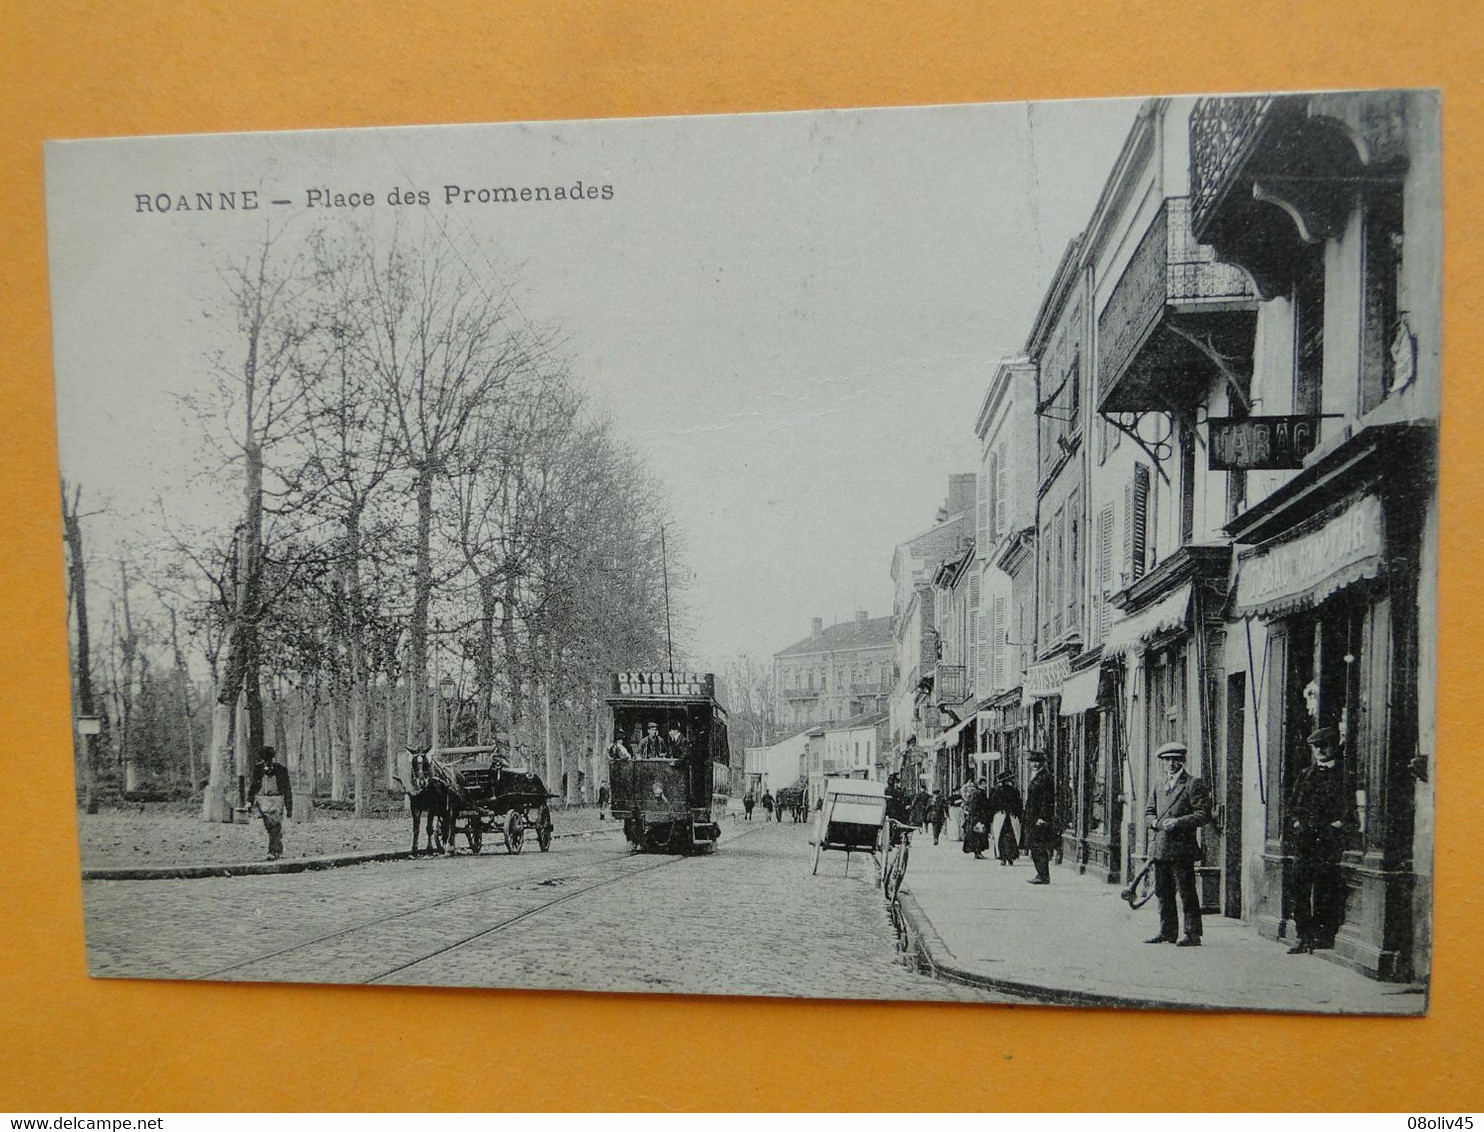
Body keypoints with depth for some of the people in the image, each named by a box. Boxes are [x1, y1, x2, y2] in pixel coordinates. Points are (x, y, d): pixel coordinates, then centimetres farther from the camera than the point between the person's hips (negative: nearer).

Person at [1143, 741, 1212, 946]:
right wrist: (1159, 824, -2)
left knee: (1186, 893, -4)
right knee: (1163, 893, 12)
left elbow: (1203, 814, -9)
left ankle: (1193, 935, 2)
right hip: (1160, 848, 7)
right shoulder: (1158, 788, 18)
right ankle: (1167, 932, 21)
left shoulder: (1194, 785, -3)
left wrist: (1178, 822, -17)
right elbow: (1149, 812, 20)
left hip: (1182, 848, -7)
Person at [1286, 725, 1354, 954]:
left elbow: (1351, 809, -1)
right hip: (1305, 839, 4)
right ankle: (1305, 937, 5)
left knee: (1327, 890, -5)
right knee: (1301, 888, 1)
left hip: (1330, 840, -4)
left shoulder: (1342, 775, 3)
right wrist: (1296, 822, 5)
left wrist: (1339, 824, -12)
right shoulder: (1305, 775, 18)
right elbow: (1292, 805, 20)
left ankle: (1325, 935, 2)